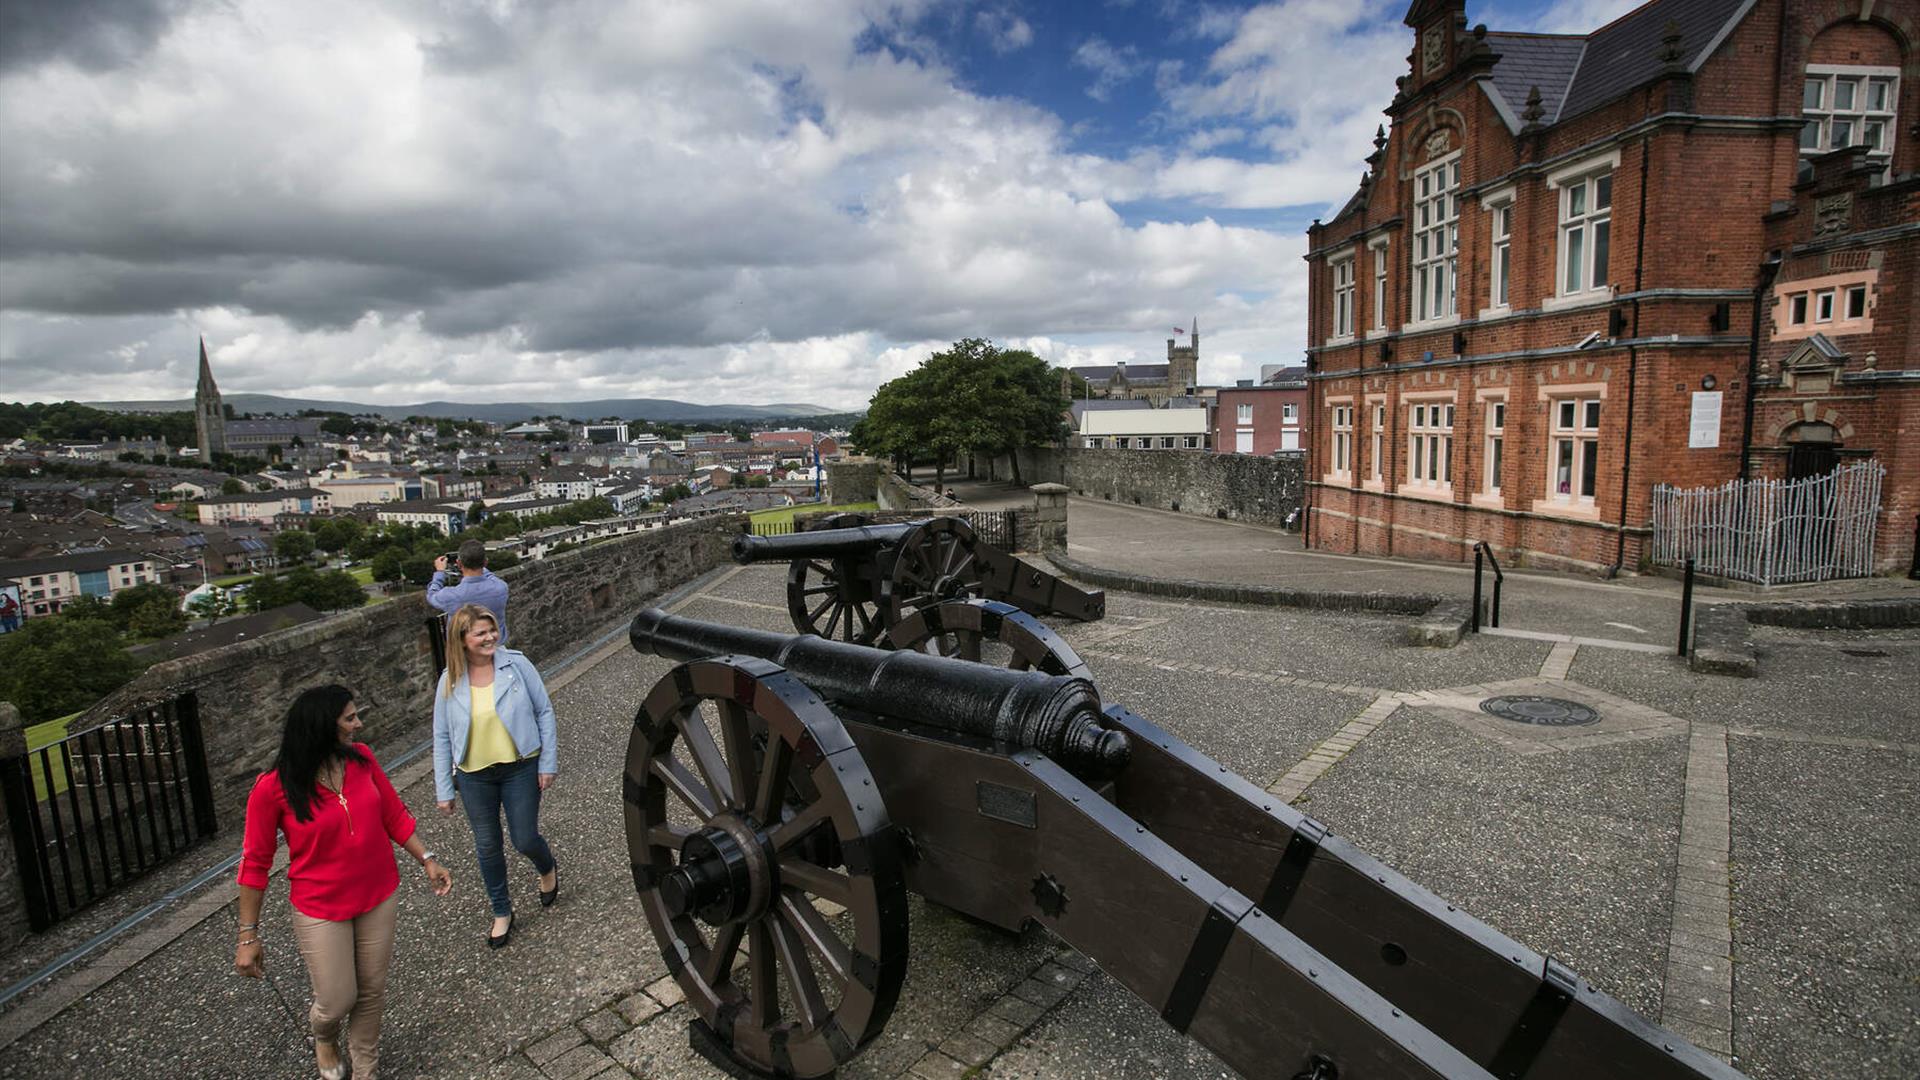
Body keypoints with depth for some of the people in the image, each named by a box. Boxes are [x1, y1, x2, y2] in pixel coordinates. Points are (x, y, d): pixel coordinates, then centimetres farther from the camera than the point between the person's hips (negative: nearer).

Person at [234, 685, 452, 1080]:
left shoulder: (361, 759, -8)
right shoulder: (273, 788, -19)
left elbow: (394, 815, 2)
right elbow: (255, 862, -11)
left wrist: (427, 859, -2)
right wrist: (248, 935, -6)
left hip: (378, 896, 4)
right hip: (321, 910, -3)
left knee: (372, 992, 15)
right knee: (338, 1002, 8)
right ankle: (322, 1034, 47)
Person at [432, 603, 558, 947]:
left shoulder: (516, 664, -13)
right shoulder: (450, 681, -7)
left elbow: (544, 712, -6)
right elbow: (442, 737, 1)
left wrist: (548, 763, -7)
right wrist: (444, 790, 2)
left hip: (520, 768, -2)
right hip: (474, 777, 2)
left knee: (525, 840, 4)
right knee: (487, 847, 14)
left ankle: (548, 870, 40)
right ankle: (502, 912, 35)